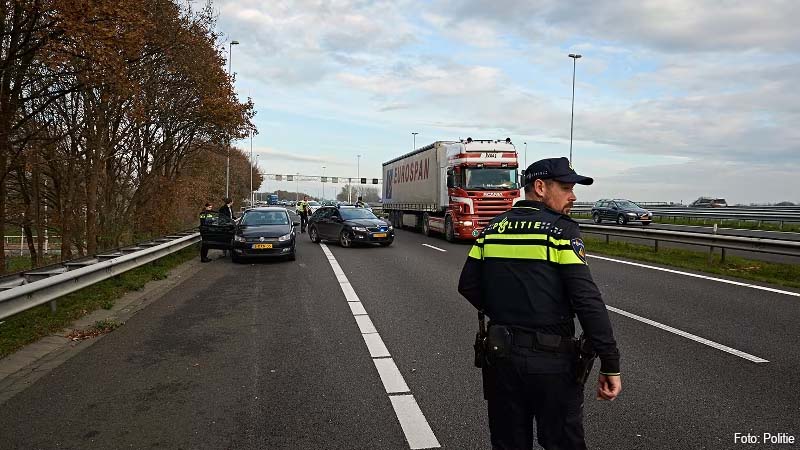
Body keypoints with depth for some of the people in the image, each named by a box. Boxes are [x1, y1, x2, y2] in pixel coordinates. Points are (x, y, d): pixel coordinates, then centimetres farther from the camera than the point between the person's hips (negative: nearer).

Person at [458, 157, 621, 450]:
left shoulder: (492, 228, 4)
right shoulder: (561, 231, -12)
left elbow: (468, 286, 7)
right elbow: (588, 301, -18)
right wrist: (610, 365, -13)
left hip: (500, 356, 5)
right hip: (551, 359, -5)